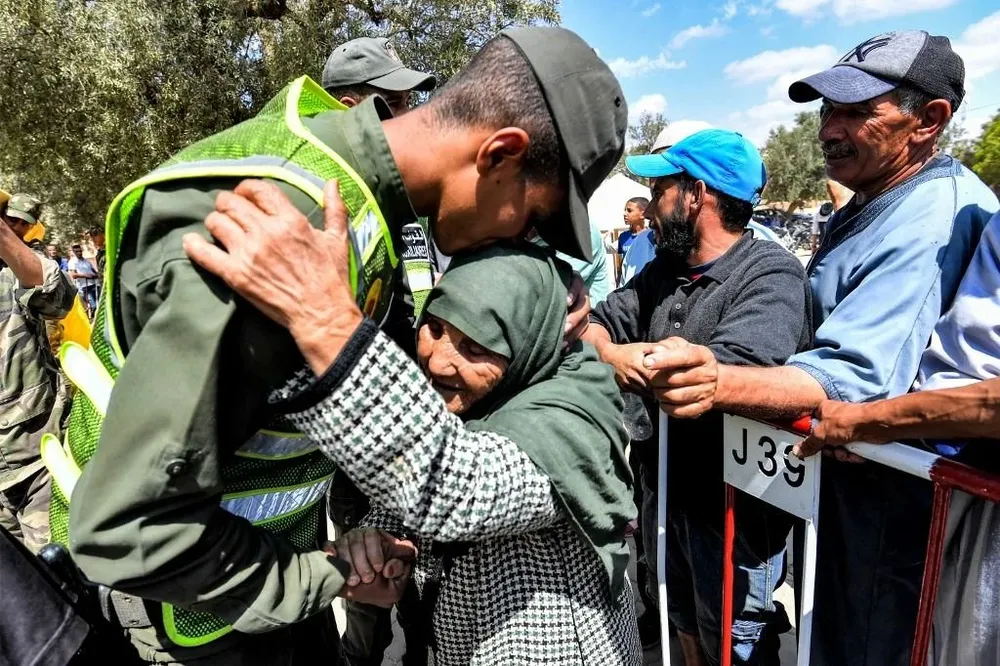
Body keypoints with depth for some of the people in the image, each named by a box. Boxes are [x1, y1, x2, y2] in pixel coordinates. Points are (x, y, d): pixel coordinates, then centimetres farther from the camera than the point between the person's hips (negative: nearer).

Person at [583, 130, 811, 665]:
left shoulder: (771, 274, -20)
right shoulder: (665, 270, 5)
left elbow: (729, 371, -35)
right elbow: (599, 323, 2)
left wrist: (632, 358, -19)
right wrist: (609, 352, -23)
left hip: (734, 511, -7)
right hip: (664, 495, 7)